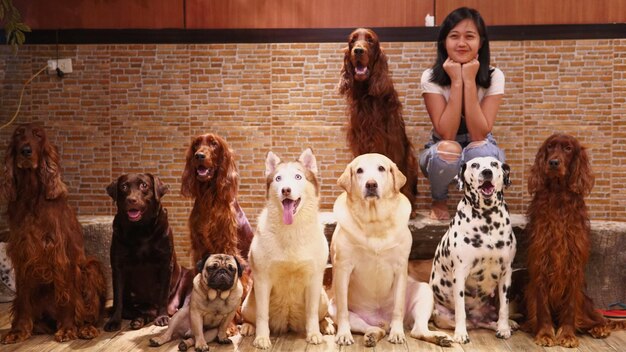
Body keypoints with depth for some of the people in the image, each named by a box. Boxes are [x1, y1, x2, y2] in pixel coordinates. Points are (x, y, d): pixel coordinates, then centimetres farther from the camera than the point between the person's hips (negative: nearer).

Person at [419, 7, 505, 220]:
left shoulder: (494, 77, -15)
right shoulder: (431, 78, -17)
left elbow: (479, 134, -26)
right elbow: (446, 134, -27)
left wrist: (469, 81, -28)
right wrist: (456, 81, -28)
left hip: (480, 151, 0)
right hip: (443, 155, 0)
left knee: (480, 150, -36)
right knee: (447, 150, -37)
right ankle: (439, 201, -4)